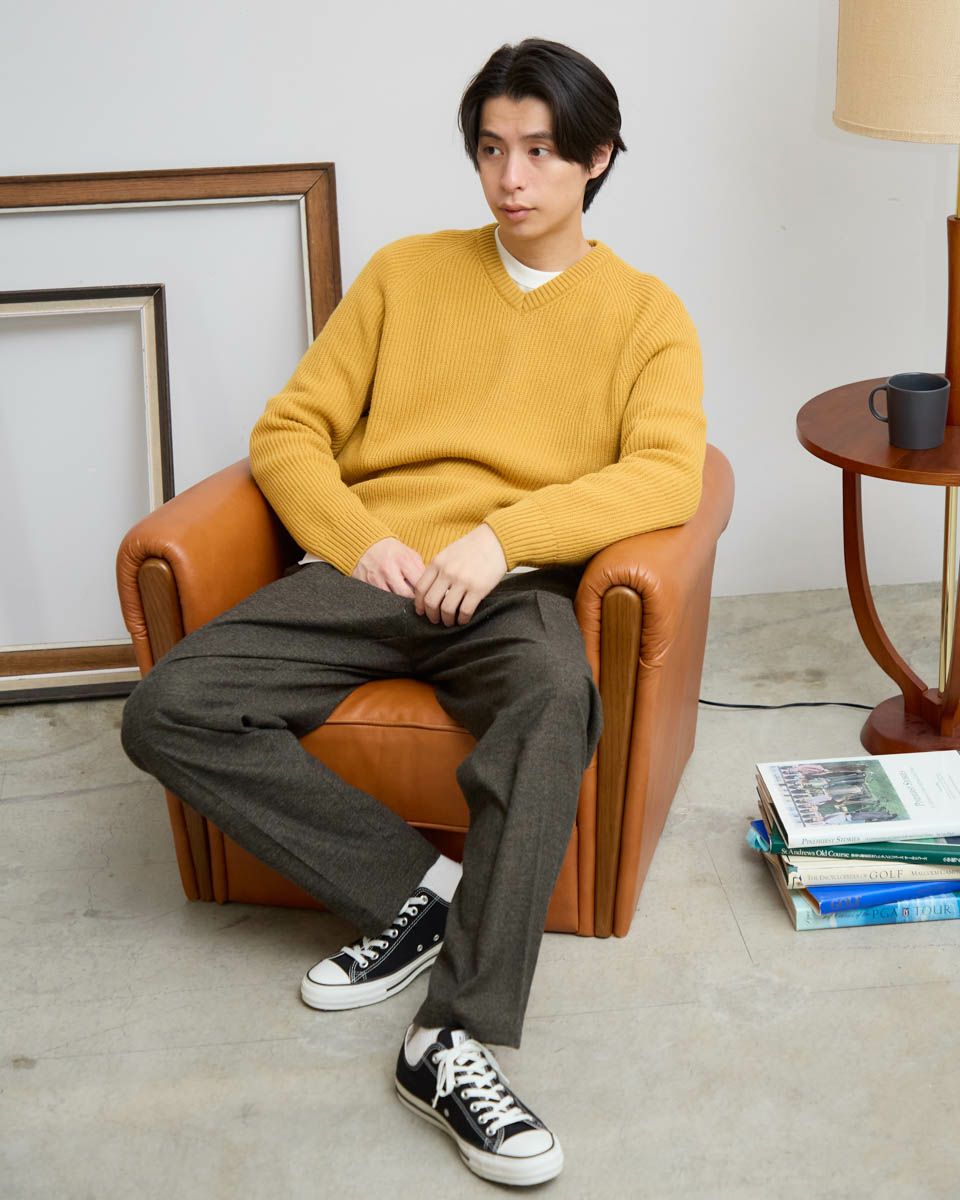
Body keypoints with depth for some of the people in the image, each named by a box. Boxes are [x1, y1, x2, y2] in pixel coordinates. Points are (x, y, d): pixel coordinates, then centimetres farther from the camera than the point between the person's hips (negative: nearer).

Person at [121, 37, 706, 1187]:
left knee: (557, 698, -39)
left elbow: (668, 474, -6)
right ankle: (421, 884, -14)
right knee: (167, 711, -22)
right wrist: (360, 540, -8)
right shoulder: (405, 272, 17)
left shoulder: (644, 311, 11)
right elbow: (289, 431, 12)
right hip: (364, 571, 3)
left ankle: (454, 1039, -35)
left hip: (514, 588, -2)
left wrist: (502, 535, -20)